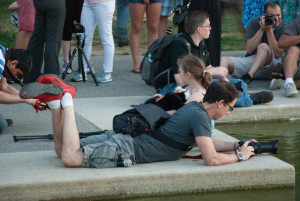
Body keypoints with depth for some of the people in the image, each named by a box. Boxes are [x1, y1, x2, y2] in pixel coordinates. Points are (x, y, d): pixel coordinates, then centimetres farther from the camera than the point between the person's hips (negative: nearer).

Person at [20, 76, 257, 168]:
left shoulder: (193, 107, 18)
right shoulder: (200, 116, -11)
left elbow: (208, 142, 32)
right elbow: (211, 159, -19)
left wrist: (237, 145, 22)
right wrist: (239, 156, -4)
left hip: (122, 137, 9)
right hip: (127, 149, -9)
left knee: (62, 150, 15)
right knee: (70, 157, -24)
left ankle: (56, 100, 2)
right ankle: (67, 101, -13)